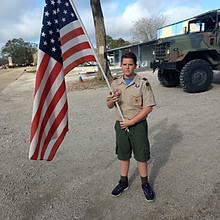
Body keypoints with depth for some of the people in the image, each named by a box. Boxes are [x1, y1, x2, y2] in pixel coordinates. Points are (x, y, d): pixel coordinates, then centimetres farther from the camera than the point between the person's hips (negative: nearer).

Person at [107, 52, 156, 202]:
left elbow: (148, 107, -12)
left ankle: (145, 184, 30)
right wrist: (112, 100, -16)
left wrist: (131, 121, -16)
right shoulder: (115, 83, 4)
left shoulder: (143, 83, -8)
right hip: (121, 125, 4)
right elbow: (109, 106, 9)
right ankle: (124, 182, 35)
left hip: (138, 125, -3)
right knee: (123, 155, 16)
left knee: (141, 156, 9)